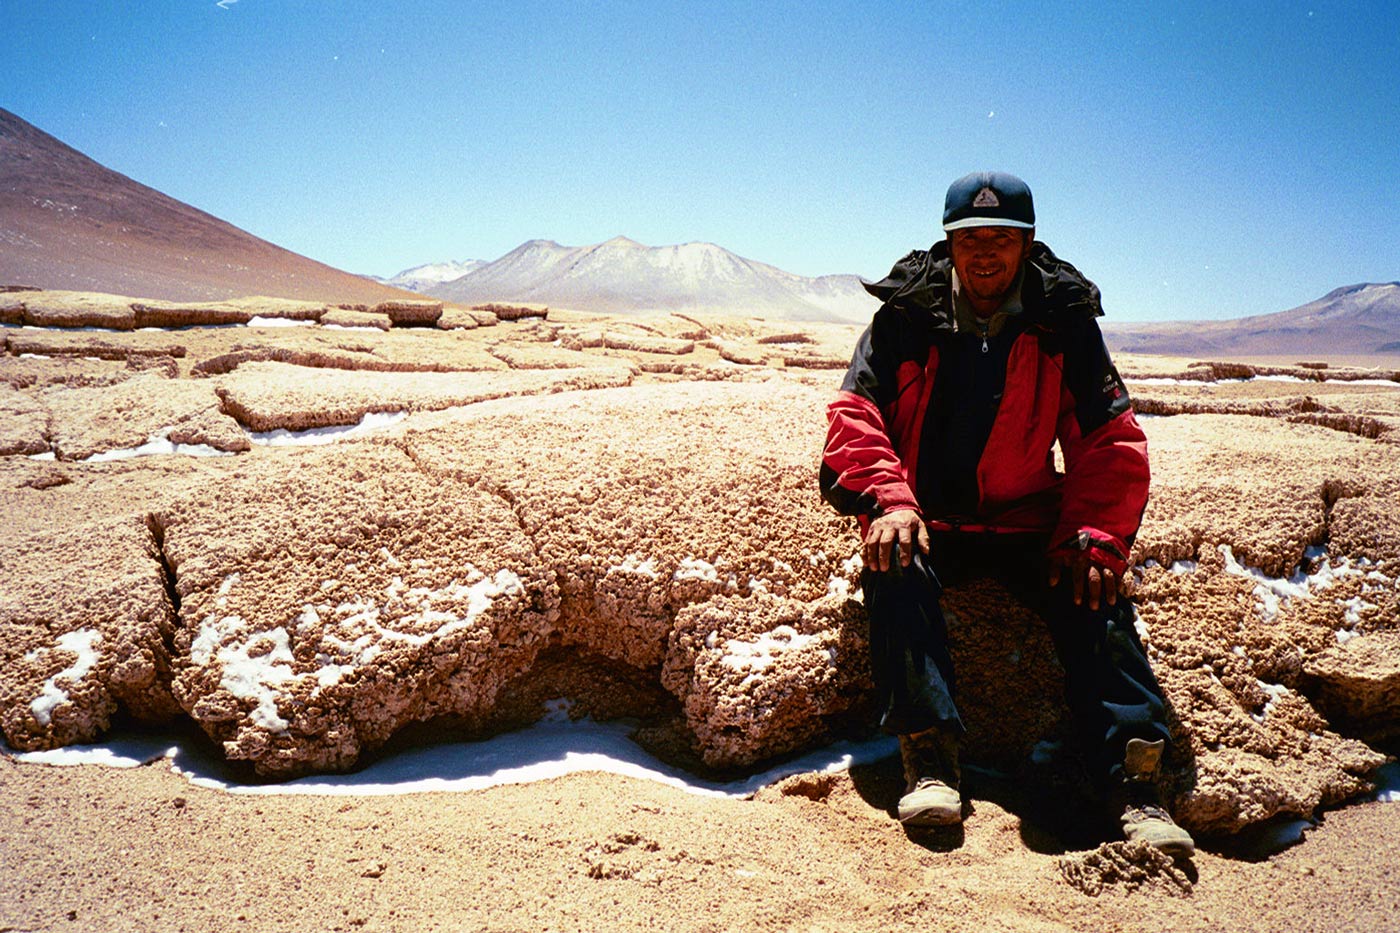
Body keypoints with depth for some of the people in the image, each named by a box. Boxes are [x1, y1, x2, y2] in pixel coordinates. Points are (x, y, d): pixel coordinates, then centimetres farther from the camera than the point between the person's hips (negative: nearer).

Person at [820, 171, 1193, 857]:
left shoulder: (1063, 323, 2)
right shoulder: (906, 316, 0)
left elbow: (1111, 441, 2)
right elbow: (855, 415, -5)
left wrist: (1094, 536, -13)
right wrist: (888, 503, -22)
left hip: (1027, 525, 1)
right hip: (927, 519, -1)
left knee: (1095, 590, -25)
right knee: (895, 565, -32)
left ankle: (1132, 783, -26)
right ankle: (928, 759, -34)